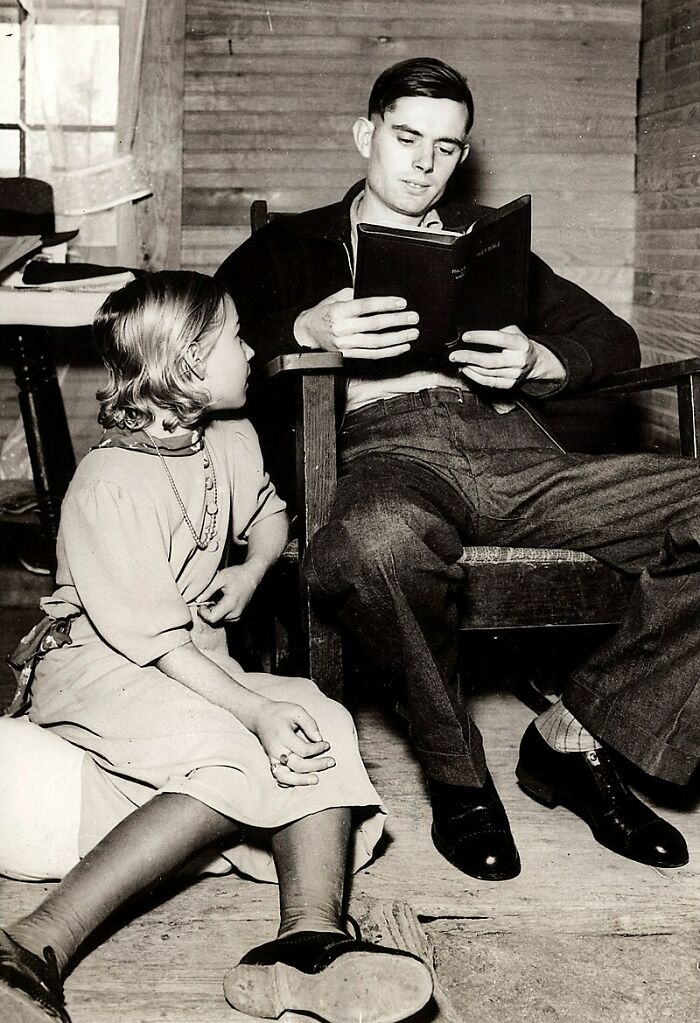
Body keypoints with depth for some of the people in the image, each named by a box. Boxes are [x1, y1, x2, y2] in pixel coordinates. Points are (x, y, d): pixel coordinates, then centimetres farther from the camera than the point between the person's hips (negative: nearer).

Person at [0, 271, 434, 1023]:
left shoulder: (233, 443, 5)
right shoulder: (109, 486, -20)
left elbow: (267, 515, 28)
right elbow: (153, 639, -24)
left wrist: (250, 573, 5)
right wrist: (255, 710, -32)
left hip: (198, 671, 8)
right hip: (94, 661, -8)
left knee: (324, 725, -18)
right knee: (236, 764, -33)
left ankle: (310, 938, -36)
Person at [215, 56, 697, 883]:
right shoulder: (291, 245, 23)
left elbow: (614, 339, 23)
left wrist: (536, 361, 0)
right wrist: (306, 329, -13)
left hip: (511, 445, 4)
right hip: (387, 446, -3)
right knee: (381, 541, -43)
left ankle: (575, 737, -13)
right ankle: (455, 774, -16)